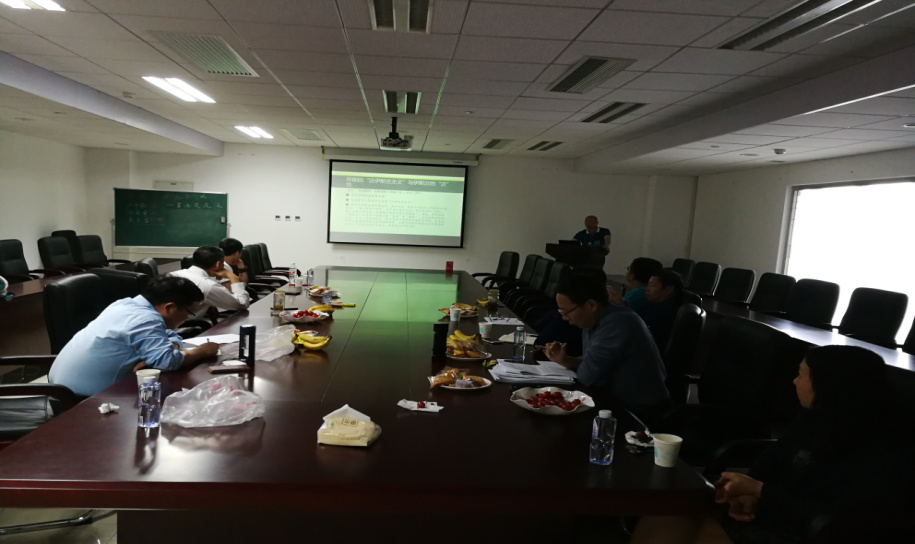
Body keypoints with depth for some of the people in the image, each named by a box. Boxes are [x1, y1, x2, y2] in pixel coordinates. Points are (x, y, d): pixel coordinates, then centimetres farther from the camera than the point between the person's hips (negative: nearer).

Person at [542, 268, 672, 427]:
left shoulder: (617, 324, -28)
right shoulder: (594, 320, 0)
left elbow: (587, 376, -26)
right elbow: (593, 365, 9)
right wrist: (565, 360, -6)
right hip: (618, 404, 7)